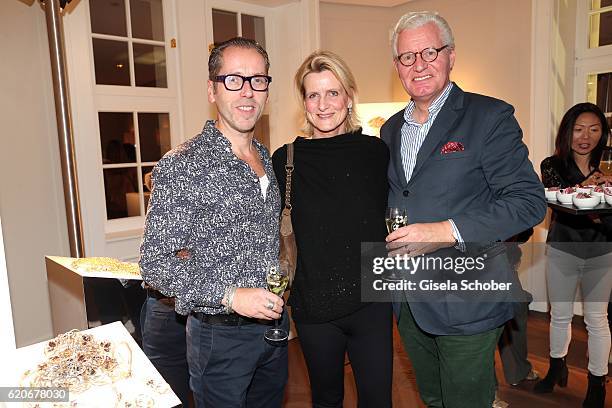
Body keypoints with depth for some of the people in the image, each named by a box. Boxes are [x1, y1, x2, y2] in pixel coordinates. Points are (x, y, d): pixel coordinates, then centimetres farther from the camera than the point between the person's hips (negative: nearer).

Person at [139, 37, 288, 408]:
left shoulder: (265, 158, 5)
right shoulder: (182, 166, -18)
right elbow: (156, 262, -18)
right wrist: (229, 295, -25)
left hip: (273, 323, 7)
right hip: (221, 334, -6)